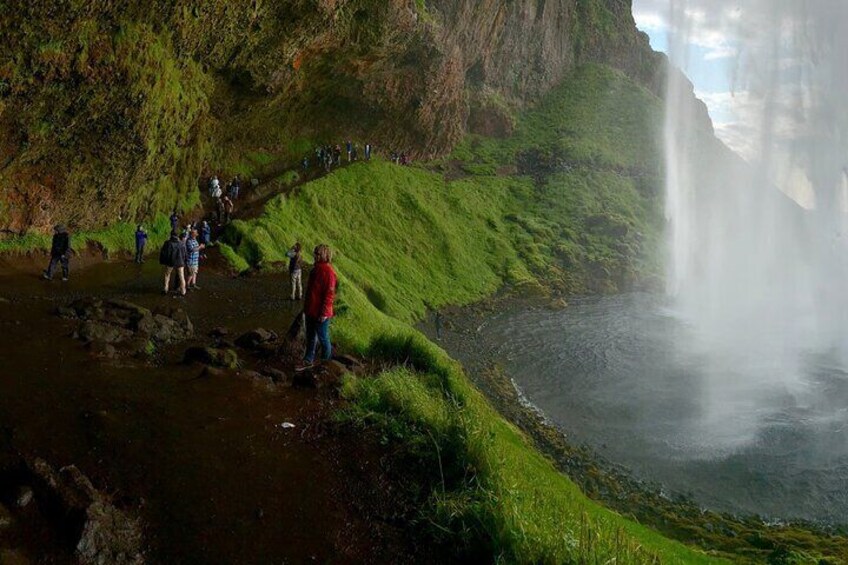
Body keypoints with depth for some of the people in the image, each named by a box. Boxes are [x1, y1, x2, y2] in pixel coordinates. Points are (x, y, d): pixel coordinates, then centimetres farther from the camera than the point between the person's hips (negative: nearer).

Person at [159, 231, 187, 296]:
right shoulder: (181, 244, 0)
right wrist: (183, 262, 17)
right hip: (180, 263, 1)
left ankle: (166, 290, 15)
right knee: (181, 278, 7)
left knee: (167, 276, 16)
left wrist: (162, 262, 7)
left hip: (170, 263, -1)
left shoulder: (167, 243, -6)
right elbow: (184, 254, 6)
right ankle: (183, 292, 8)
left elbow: (163, 253, -3)